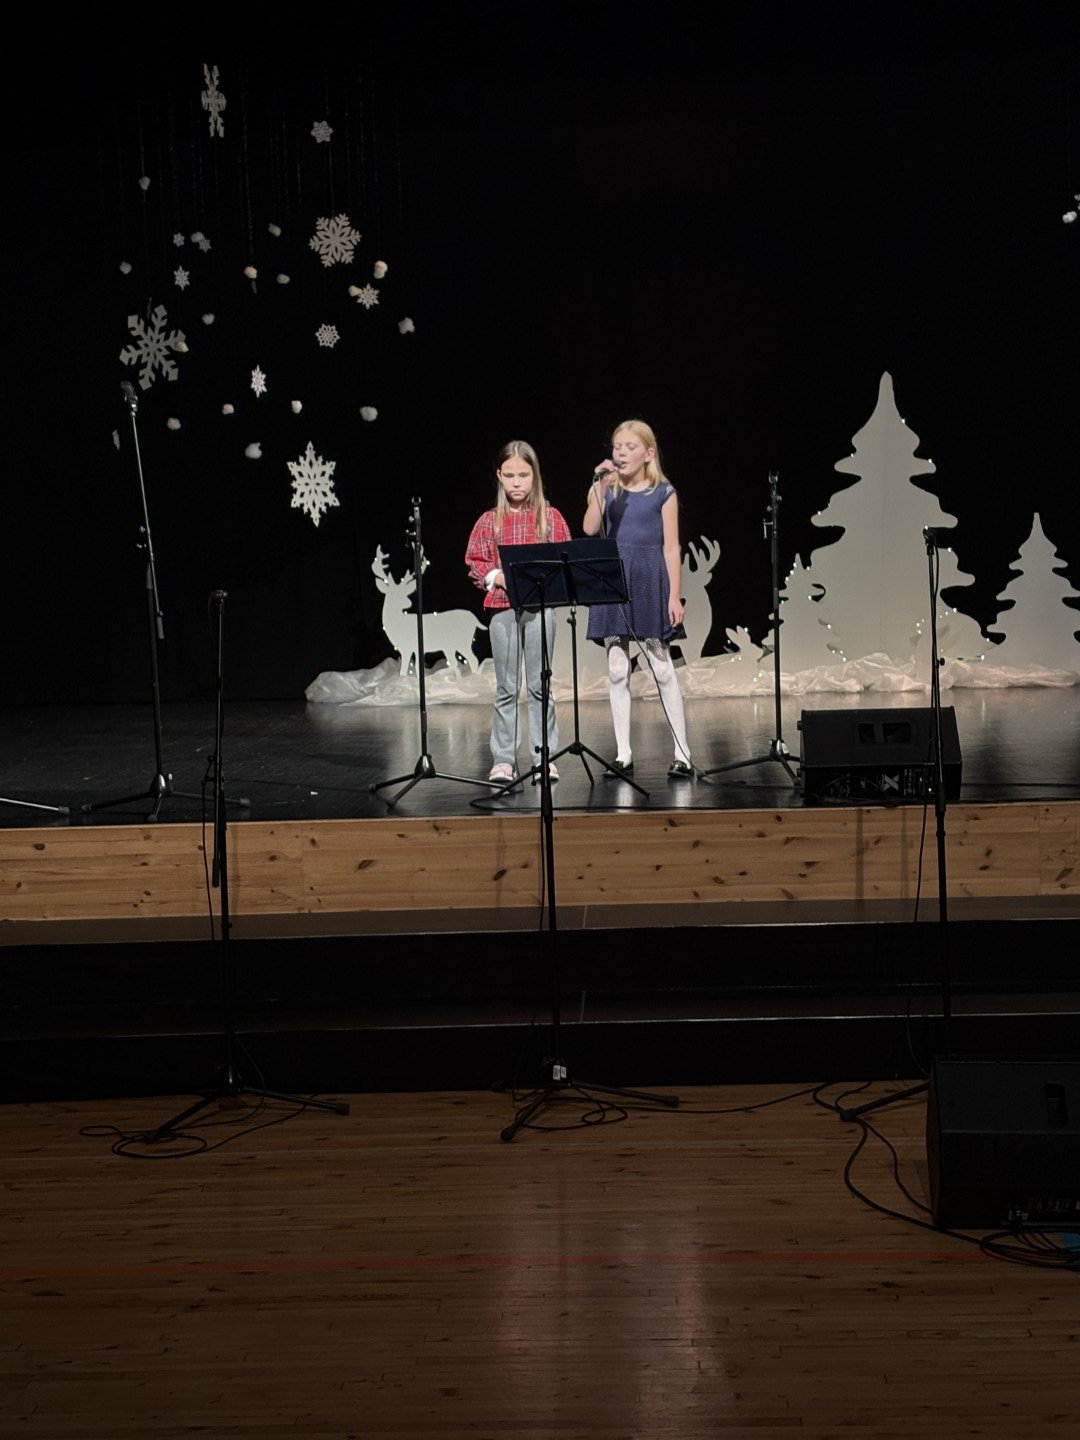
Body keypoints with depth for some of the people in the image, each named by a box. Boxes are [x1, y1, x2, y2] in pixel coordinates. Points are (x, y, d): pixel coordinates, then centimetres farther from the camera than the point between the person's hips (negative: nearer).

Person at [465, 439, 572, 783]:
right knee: (506, 687, 4)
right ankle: (503, 759, 8)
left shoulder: (551, 517, 5)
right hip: (502, 607, 1)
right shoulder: (489, 521, 7)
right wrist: (497, 577, -11)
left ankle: (545, 757, 8)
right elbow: (475, 563, 7)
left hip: (540, 606, -1)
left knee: (540, 685, 2)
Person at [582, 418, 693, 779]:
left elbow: (671, 547, -1)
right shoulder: (607, 491, 10)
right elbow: (589, 530, -6)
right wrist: (600, 487, -12)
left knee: (662, 669, -2)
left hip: (649, 584, -3)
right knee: (617, 670, 3)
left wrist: (674, 596, -6)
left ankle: (682, 754, 2)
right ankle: (623, 755, 9)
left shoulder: (663, 492, 2)